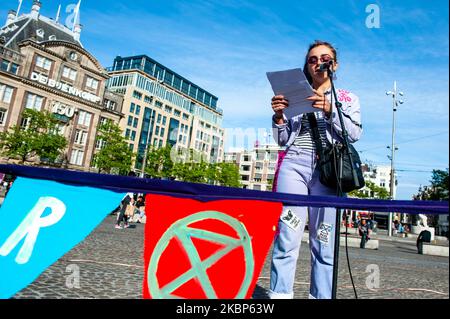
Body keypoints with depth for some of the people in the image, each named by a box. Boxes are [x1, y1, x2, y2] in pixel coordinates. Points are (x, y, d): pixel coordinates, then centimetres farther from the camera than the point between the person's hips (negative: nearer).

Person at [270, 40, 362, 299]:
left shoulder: (348, 98, 20)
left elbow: (355, 134, 4)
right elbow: (282, 139, 17)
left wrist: (330, 110, -9)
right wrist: (278, 116, -2)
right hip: (294, 164, 1)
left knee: (324, 240, -4)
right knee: (287, 236, -10)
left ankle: (321, 295, 5)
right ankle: (280, 294, -6)